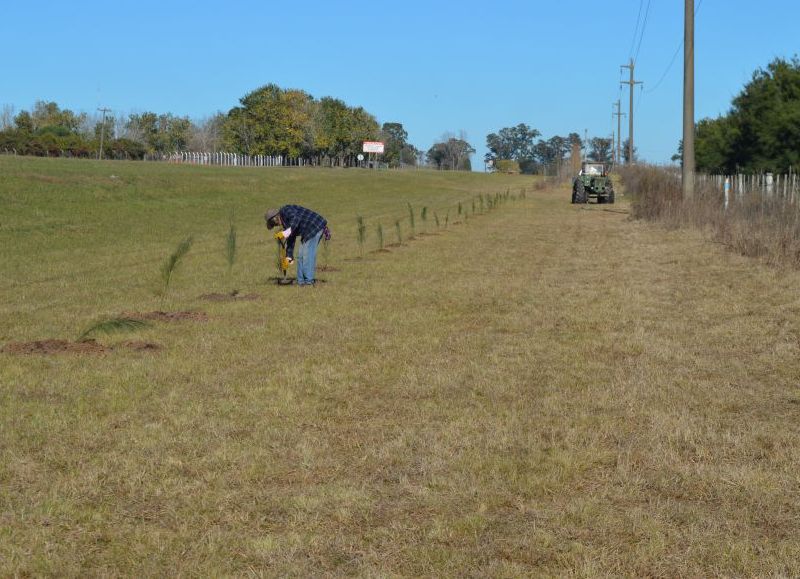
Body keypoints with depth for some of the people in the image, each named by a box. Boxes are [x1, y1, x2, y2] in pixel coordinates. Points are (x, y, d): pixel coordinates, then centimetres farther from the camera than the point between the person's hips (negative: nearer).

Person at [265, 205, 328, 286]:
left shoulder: (285, 210, -9)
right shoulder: (285, 222, 19)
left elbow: (296, 218, -27)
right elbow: (290, 240, 19)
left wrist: (288, 231, -34)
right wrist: (289, 257, 16)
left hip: (315, 227, -11)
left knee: (308, 254, -12)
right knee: (301, 255, 10)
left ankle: (309, 280, -9)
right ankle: (301, 280, 13)